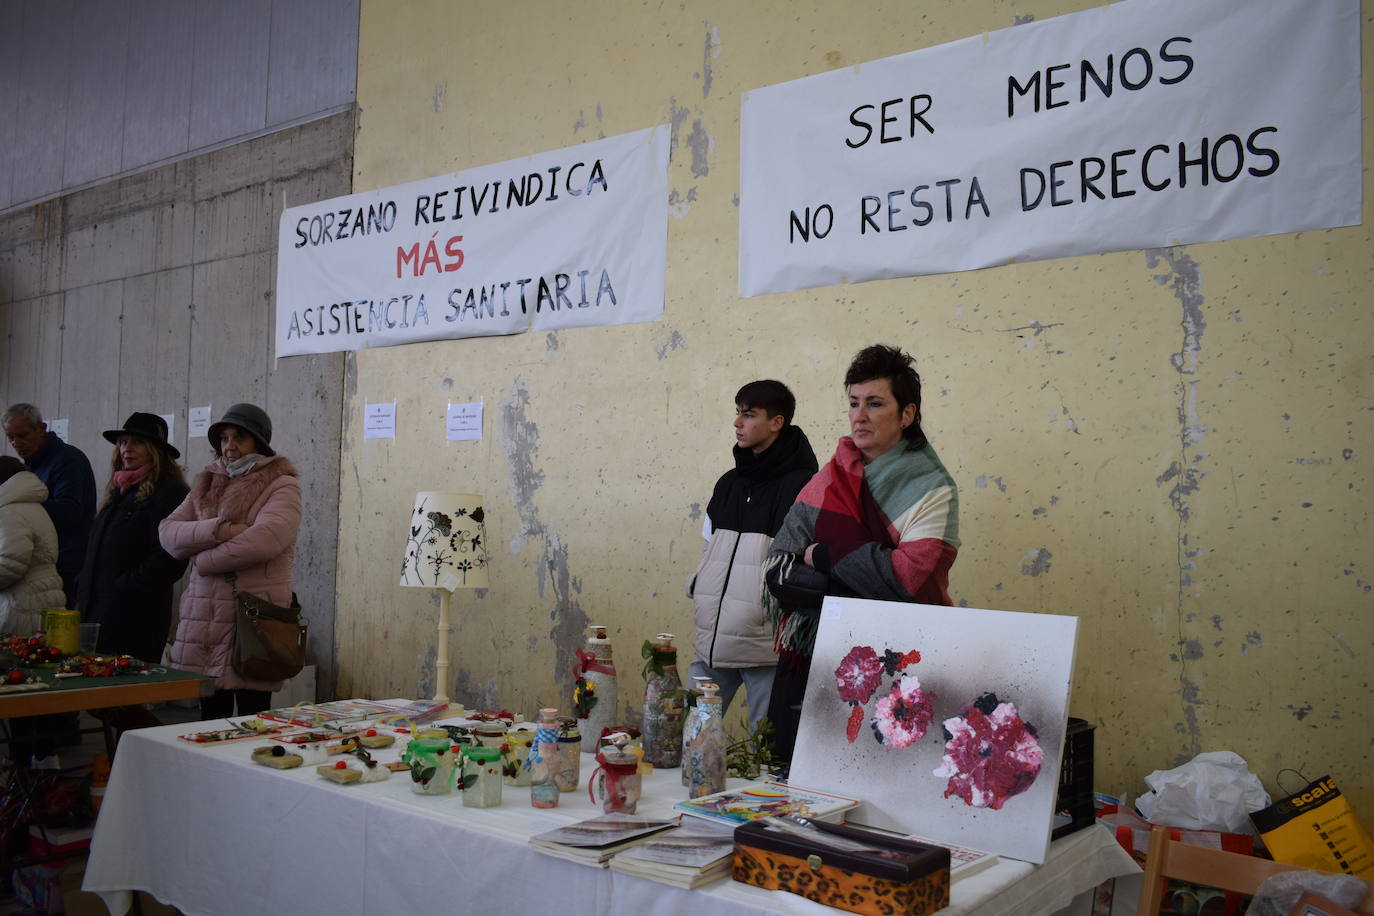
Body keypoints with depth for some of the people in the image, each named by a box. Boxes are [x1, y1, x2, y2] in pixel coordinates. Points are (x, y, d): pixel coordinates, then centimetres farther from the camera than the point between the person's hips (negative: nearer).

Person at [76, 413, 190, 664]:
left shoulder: (169, 492, -8)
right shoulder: (119, 492, 19)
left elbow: (169, 559, -16)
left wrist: (124, 588, -14)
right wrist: (83, 588, 12)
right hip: (95, 611, 8)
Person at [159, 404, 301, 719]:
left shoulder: (282, 486, 0)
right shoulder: (208, 484, 19)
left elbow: (264, 539, -18)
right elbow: (168, 533, 5)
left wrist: (203, 560, -6)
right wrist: (218, 529, -12)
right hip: (203, 618, 6)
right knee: (210, 720, 10)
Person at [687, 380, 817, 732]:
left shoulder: (799, 483, -9)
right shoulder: (729, 482, 14)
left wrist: (770, 603, -14)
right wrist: (697, 587, 9)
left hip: (765, 646, -7)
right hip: (713, 640, 7)